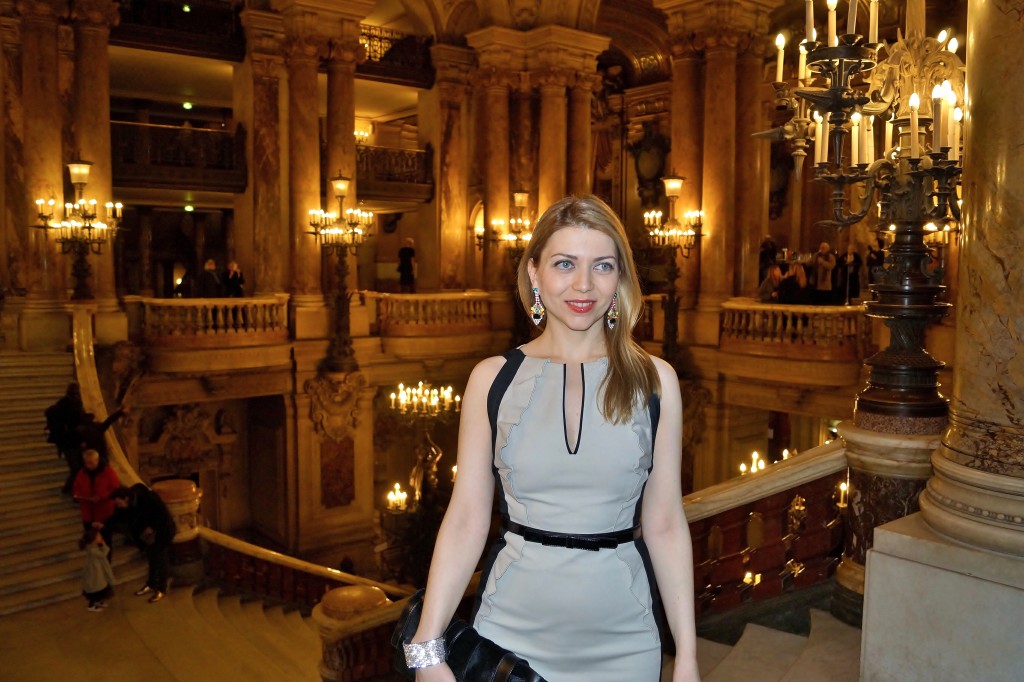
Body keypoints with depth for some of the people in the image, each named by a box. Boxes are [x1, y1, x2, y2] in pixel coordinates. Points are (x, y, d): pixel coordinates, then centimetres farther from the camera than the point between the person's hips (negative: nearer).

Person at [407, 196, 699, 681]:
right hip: (512, 633, 0)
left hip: (622, 642, 1)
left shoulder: (654, 380, -4)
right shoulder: (493, 379, -5)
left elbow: (665, 525, -2)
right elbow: (466, 520, -5)